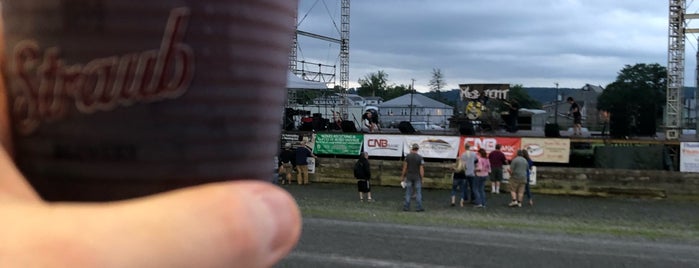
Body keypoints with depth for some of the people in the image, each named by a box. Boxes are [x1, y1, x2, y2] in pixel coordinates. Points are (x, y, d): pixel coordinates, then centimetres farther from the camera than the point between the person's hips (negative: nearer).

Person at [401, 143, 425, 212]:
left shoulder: (408, 156, -3)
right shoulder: (420, 157, -7)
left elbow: (405, 167, -2)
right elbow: (421, 169, -9)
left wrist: (402, 176, 5)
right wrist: (422, 178, -4)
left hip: (409, 176, 2)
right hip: (417, 177, -2)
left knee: (408, 192, 6)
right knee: (418, 192, 3)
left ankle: (406, 207, 6)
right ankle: (419, 207, 2)